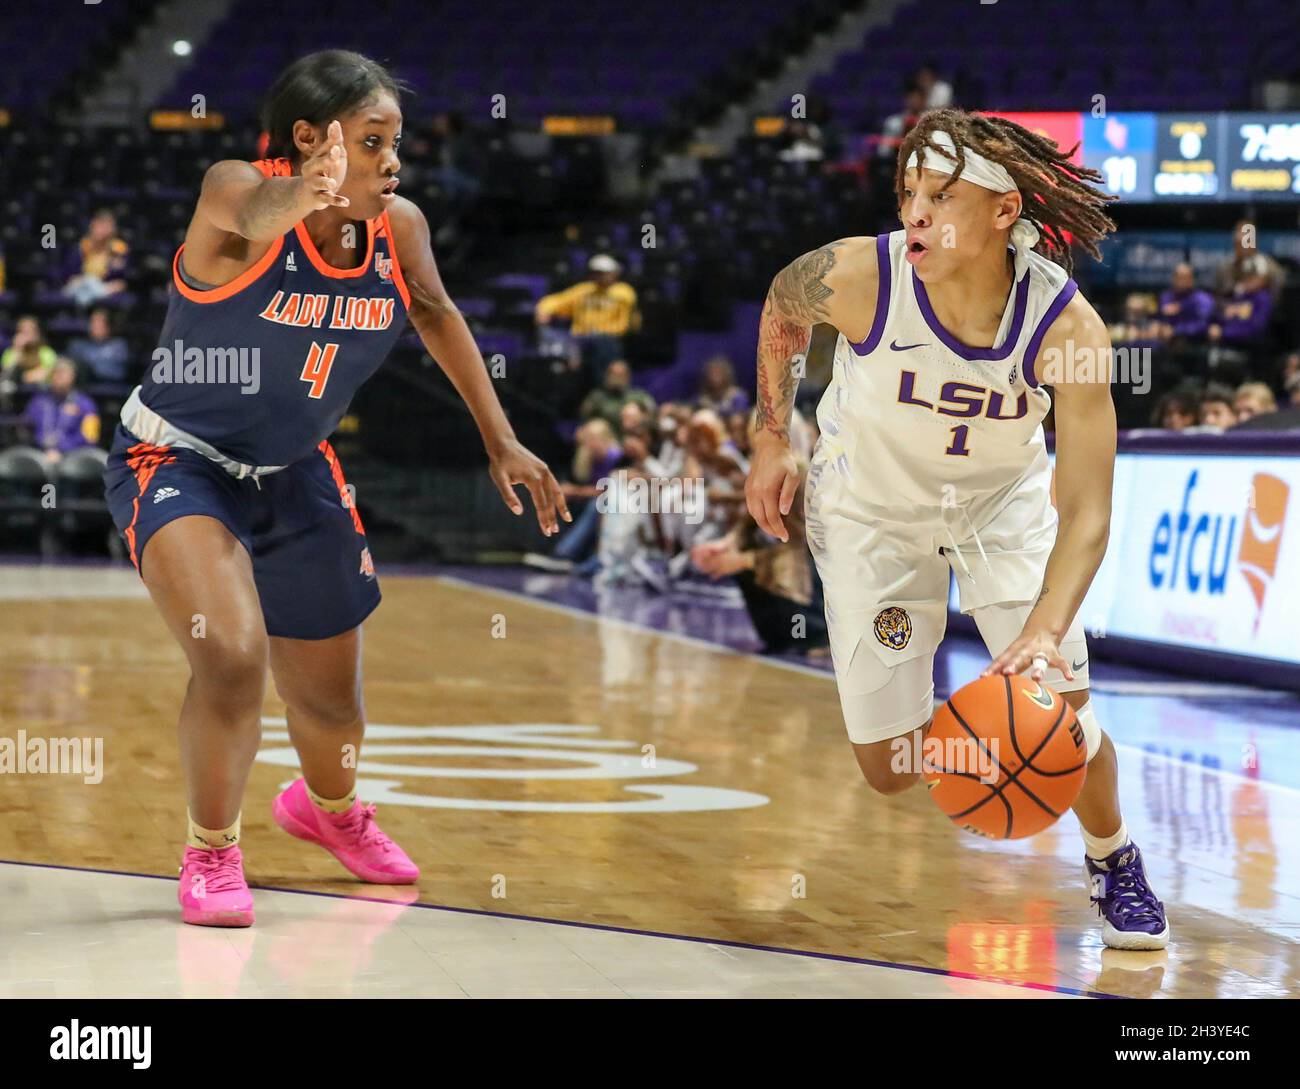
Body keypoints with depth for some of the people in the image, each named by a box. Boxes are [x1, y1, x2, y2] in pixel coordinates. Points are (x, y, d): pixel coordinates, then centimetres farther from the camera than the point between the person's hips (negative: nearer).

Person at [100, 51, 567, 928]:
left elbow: (436, 312, 9)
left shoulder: (401, 228, -11)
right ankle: (211, 852, -1)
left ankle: (328, 808, 53)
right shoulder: (239, 193, -27)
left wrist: (501, 440, 8)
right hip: (176, 462, -5)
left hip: (295, 477, 5)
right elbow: (254, 214, -52)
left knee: (331, 698, 17)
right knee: (232, 657, -28)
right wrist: (303, 196, -76)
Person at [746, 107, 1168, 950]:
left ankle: (1114, 860, 20)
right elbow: (782, 306, -4)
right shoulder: (858, 278, -31)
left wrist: (1046, 631, -47)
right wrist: (773, 442, -2)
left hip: (1004, 499, 0)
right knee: (890, 770, -2)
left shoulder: (1068, 327, -32)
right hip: (871, 507, 0)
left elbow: (1086, 513, -32)